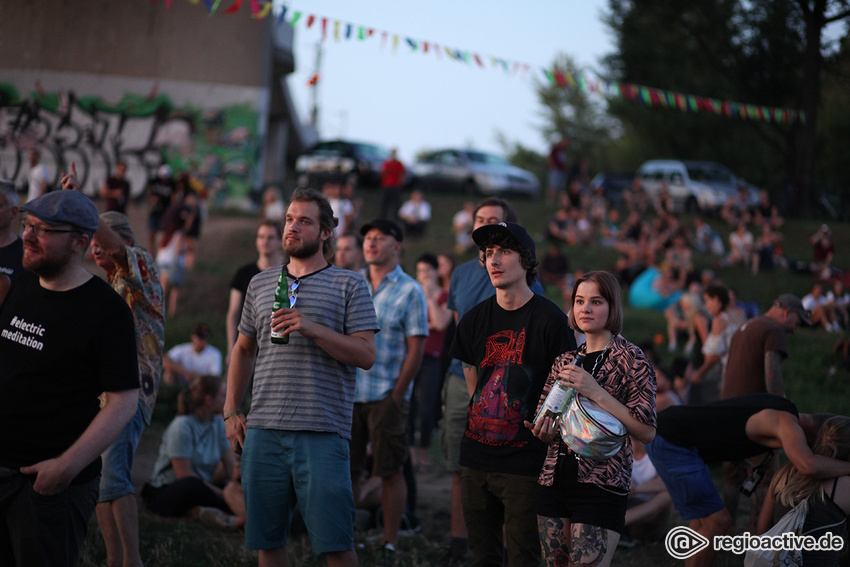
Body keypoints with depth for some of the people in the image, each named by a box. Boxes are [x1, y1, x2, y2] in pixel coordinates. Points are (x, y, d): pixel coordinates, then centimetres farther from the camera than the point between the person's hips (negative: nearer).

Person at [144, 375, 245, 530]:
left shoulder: (218, 424, 6)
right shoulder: (182, 426, -15)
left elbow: (231, 465, -1)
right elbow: (184, 475, -20)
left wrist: (236, 484, -22)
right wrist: (222, 494, -23)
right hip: (165, 492, -7)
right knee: (191, 484, -41)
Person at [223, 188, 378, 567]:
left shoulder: (349, 285, 4)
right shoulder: (260, 284, 17)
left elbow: (366, 355, -5)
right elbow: (243, 350, 23)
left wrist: (312, 329, -17)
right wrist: (231, 411, 14)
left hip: (322, 434, -4)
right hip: (262, 432, 4)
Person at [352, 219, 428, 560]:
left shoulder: (410, 291, -3)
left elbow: (416, 349, -6)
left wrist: (397, 394, -11)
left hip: (386, 395, -4)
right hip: (348, 393, 4)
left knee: (391, 471, 1)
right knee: (347, 468, 6)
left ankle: (390, 544, 7)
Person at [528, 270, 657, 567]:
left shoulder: (630, 359, -5)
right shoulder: (564, 361, 12)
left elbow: (646, 432, -13)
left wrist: (596, 392, -18)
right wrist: (543, 431, -2)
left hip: (600, 485, -6)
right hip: (554, 481, 6)